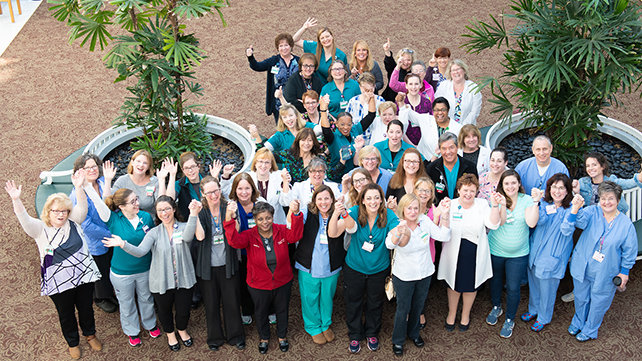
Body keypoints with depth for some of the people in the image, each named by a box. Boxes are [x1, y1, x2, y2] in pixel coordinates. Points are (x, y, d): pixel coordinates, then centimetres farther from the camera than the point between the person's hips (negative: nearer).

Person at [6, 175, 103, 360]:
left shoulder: (74, 222, -2)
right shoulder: (40, 229, -8)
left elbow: (82, 207, -18)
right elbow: (24, 219, -24)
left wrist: (79, 187, -35)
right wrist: (16, 200, -41)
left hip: (84, 276, 2)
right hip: (58, 283, -2)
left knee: (86, 309, 19)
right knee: (66, 314, 16)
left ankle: (90, 334, 46)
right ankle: (73, 342, 40)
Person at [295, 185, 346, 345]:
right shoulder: (307, 213, -9)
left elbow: (334, 233, -20)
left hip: (331, 268, 1)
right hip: (309, 267, -1)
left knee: (327, 298, 20)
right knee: (310, 299, 14)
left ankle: (326, 324, 44)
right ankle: (313, 327, 38)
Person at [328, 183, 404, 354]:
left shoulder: (388, 215, -18)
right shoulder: (355, 212, -21)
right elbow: (333, 233, -32)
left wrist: (403, 234, -51)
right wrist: (336, 214, -51)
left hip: (378, 269, 1)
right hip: (354, 268, -1)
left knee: (375, 304, 21)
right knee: (353, 303, 17)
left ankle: (372, 333, 47)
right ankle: (355, 335, 42)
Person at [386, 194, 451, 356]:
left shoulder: (424, 221, -9)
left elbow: (444, 236, -12)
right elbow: (390, 244, -41)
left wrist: (445, 215, -25)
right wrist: (399, 232, -63)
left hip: (425, 274, 4)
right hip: (404, 276, -4)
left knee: (418, 306, 23)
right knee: (403, 309, 11)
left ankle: (413, 333, 48)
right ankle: (398, 340, 34)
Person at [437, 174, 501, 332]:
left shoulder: (482, 205, -5)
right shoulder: (450, 205, -7)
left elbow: (493, 224, -18)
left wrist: (495, 206, -30)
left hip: (475, 254, 0)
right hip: (455, 253, 0)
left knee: (471, 285, 17)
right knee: (454, 284, 17)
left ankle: (465, 314, 42)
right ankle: (451, 313, 42)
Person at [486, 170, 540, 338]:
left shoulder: (527, 200, -9)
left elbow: (531, 223, -21)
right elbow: (500, 222, -19)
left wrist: (536, 202, -30)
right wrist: (502, 205, -34)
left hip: (518, 254, -1)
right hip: (495, 250, 1)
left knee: (513, 288, 4)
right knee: (496, 281, 20)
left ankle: (510, 319, 25)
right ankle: (496, 308, 46)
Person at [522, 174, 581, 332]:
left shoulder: (570, 208, -15)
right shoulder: (544, 203, -3)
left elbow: (567, 231, -29)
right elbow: (540, 221, -19)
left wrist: (574, 209, -42)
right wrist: (536, 202, -35)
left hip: (553, 256, -4)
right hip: (535, 250, 4)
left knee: (547, 288, 10)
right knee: (534, 283, 22)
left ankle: (543, 318, 34)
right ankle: (533, 310, 47)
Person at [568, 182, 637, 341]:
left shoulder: (626, 224, -12)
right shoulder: (592, 212, -12)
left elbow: (629, 251, -2)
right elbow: (580, 221, -33)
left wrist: (624, 271, 1)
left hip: (605, 273, -1)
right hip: (583, 267, 1)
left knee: (598, 302, 15)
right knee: (581, 298, 21)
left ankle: (590, 330, 40)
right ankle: (578, 322, 49)